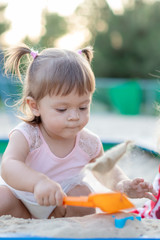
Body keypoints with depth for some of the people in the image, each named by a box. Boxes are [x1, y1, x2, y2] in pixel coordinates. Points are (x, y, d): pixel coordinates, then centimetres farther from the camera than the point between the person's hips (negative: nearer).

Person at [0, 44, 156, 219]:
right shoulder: (26, 135, -30)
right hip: (21, 195, -2)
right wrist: (39, 181, -71)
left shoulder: (88, 143, -18)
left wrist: (122, 184, -21)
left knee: (82, 194, -24)